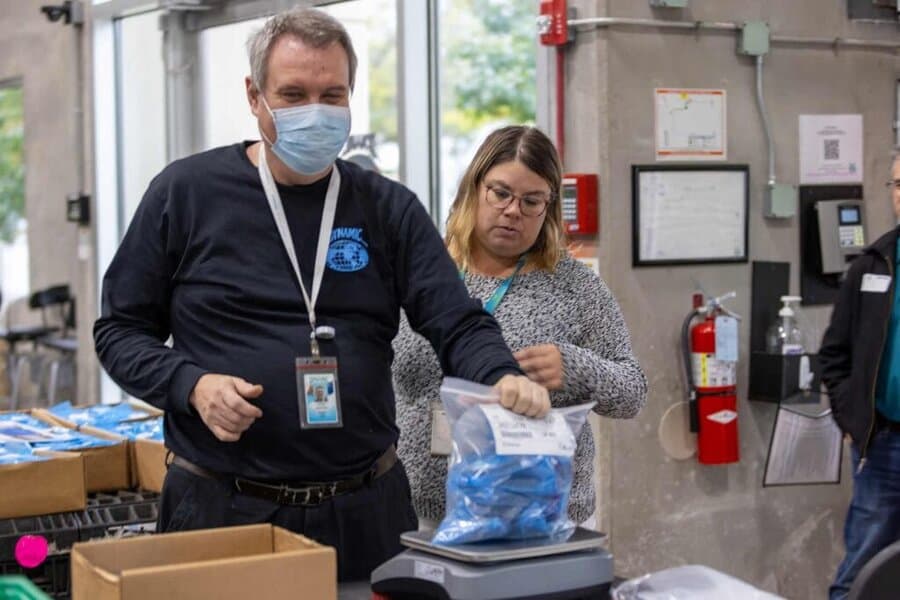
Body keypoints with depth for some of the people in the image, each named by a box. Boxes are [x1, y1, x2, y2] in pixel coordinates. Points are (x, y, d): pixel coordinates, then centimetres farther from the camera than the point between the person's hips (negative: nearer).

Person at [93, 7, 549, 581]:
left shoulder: (389, 208, 5)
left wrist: (504, 377, -24)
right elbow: (120, 330, 5)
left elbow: (459, 325, -3)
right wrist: (191, 385, -14)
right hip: (222, 508, -2)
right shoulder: (185, 193, 0)